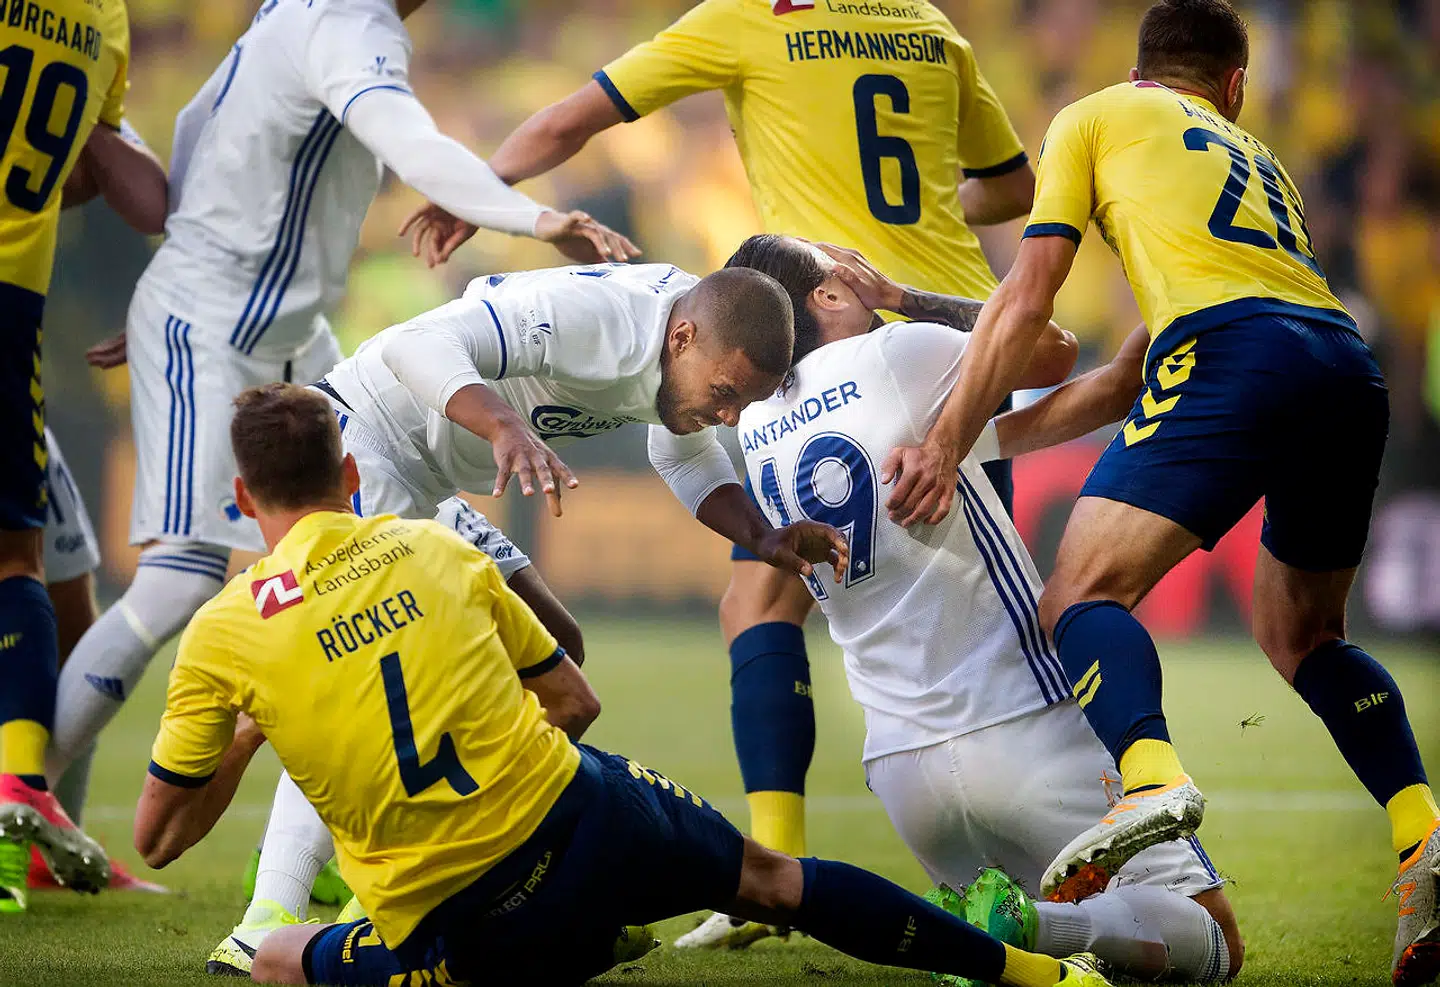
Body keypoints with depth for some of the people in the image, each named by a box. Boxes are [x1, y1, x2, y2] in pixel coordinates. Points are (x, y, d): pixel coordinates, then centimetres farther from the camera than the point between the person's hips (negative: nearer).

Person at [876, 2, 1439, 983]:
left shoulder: (1098, 116, 21)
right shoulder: (1256, 155, 37)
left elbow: (1028, 298, 10)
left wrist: (949, 443, 10)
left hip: (1236, 350, -6)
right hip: (1352, 371, 6)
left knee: (1084, 594, -9)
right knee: (1303, 637, 23)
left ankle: (1153, 778, -38)